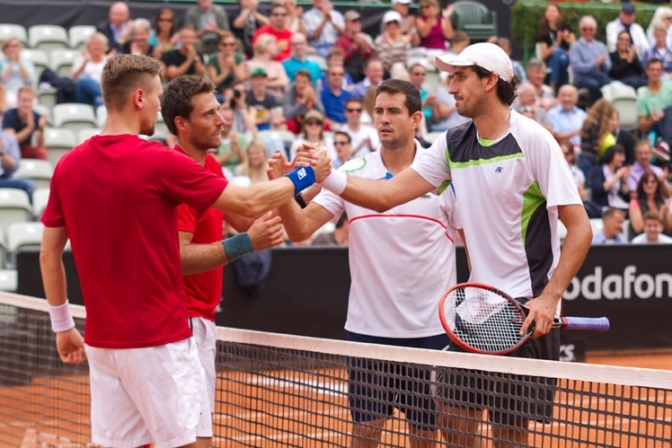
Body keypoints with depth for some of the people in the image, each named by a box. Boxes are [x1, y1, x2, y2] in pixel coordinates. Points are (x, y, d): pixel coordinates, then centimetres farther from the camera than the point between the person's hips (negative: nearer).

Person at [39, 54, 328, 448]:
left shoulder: (68, 167, 4)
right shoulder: (159, 162, -12)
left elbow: (49, 255, 11)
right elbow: (252, 204, -7)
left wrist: (63, 326, 22)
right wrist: (308, 175, 9)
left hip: (101, 342, 6)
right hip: (159, 342, -6)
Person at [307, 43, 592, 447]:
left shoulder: (533, 140, -11)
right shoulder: (454, 144, 8)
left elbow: (580, 228, -12)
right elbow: (388, 194, 4)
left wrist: (549, 298, -20)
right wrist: (329, 177, -11)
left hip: (528, 309, -6)